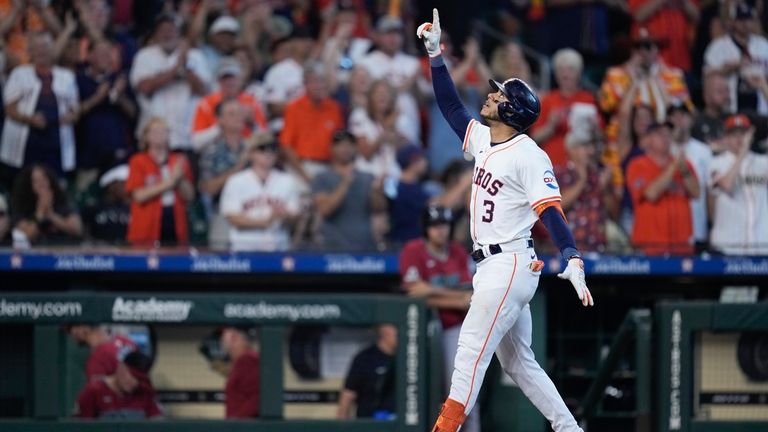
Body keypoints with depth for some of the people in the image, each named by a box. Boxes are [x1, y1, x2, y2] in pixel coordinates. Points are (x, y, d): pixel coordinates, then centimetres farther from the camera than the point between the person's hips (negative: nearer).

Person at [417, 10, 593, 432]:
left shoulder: (529, 156, -14)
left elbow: (551, 211, -22)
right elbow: (451, 106, 23)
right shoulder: (482, 139, 12)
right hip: (491, 267, 9)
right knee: (518, 361, 11)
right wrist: (436, 53, 15)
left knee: (471, 349, -15)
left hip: (511, 266, -9)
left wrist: (573, 260, -35)